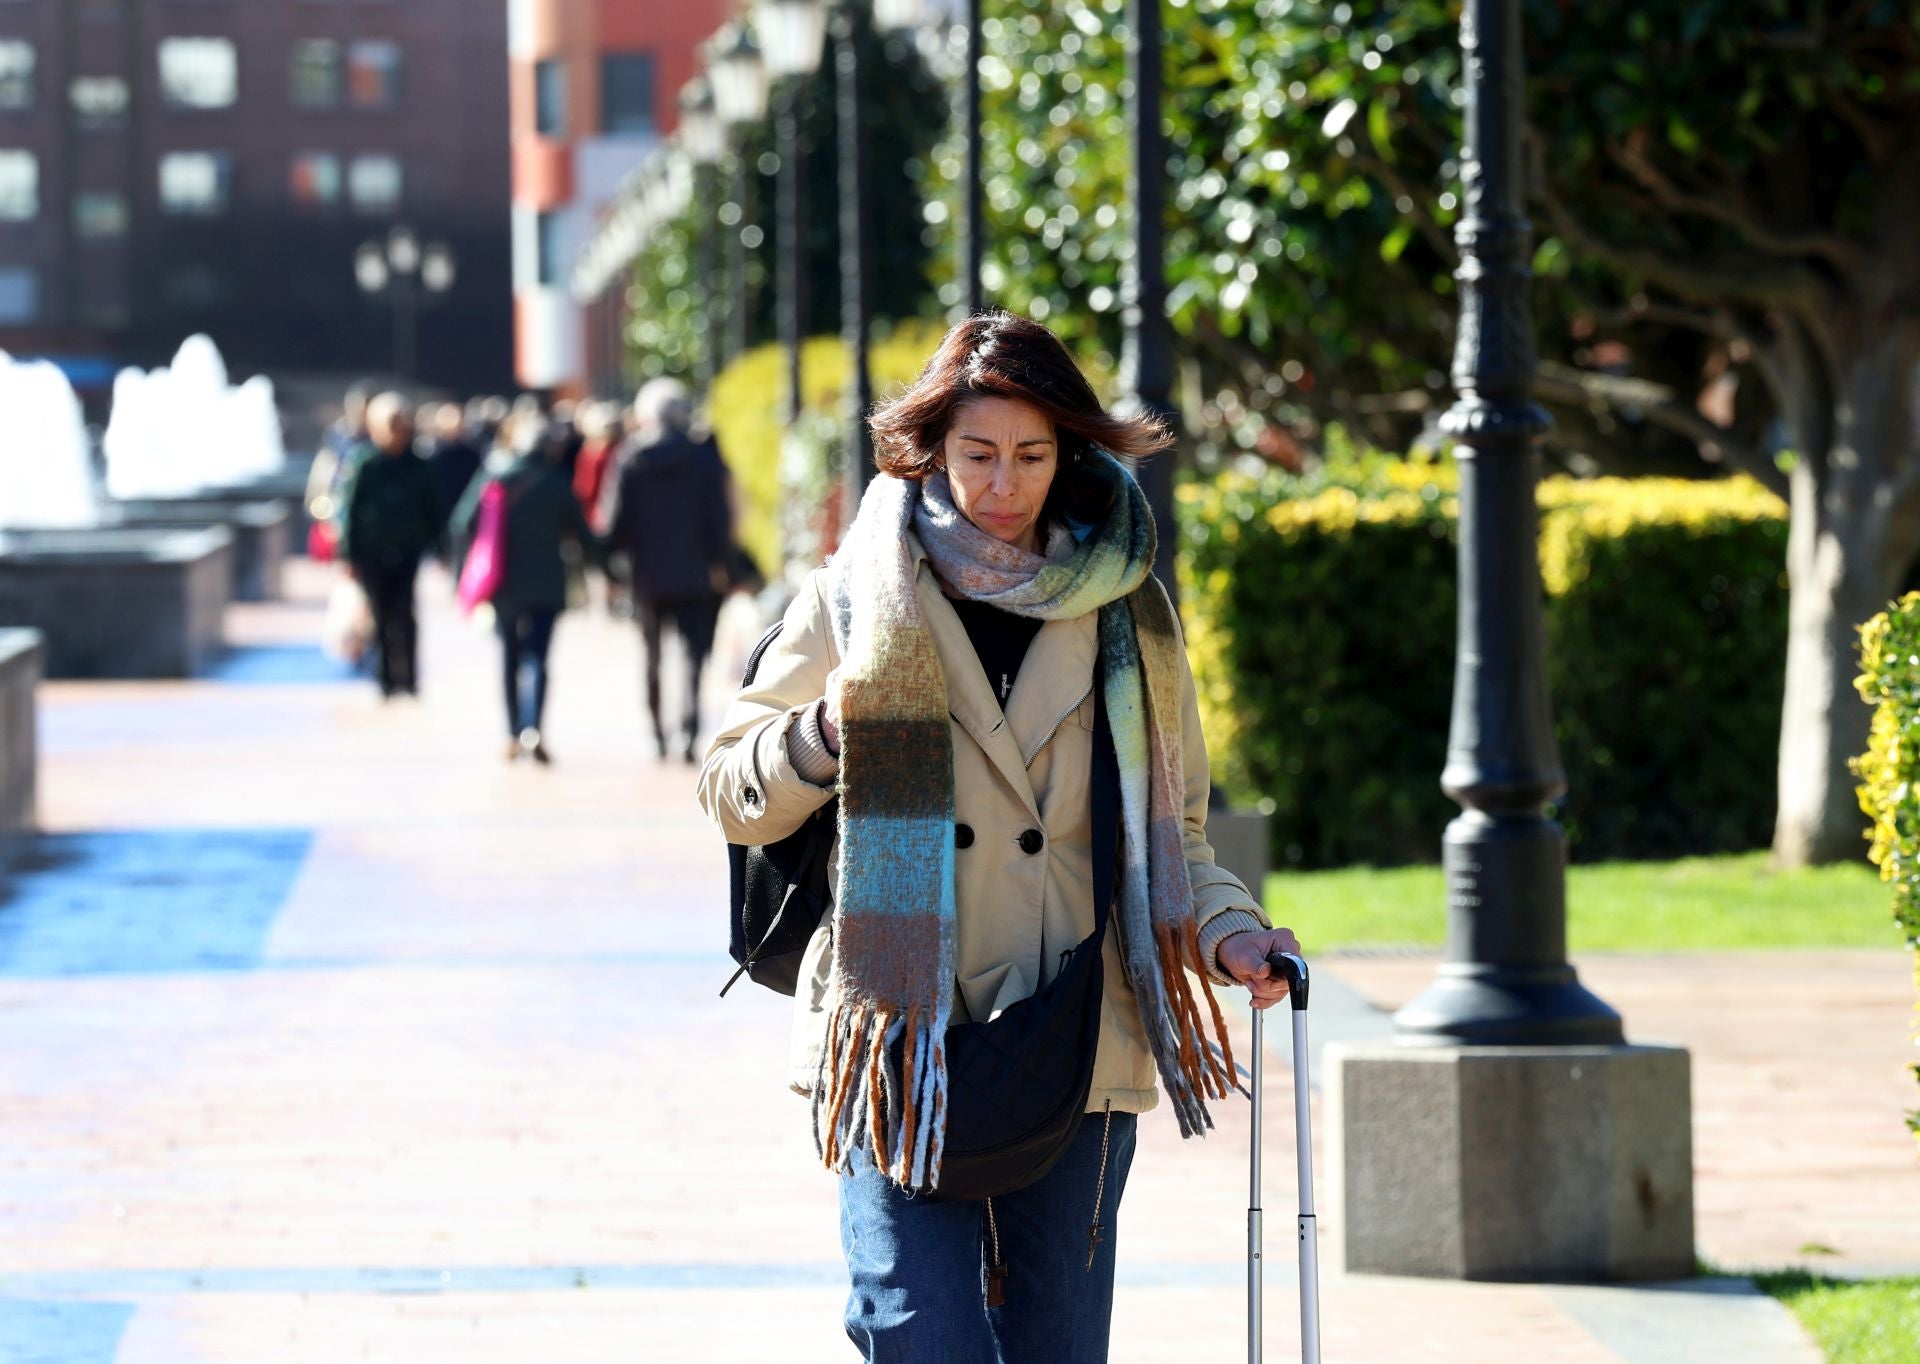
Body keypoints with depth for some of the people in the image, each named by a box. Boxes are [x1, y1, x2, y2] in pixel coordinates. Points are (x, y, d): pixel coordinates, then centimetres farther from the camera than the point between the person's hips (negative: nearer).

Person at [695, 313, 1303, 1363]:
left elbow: (1168, 830, 16)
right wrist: (825, 736, -13)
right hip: (899, 1042, -2)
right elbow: (733, 796, 7)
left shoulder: (1123, 615, 11)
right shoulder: (861, 597, 4)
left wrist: (1227, 932, -4)